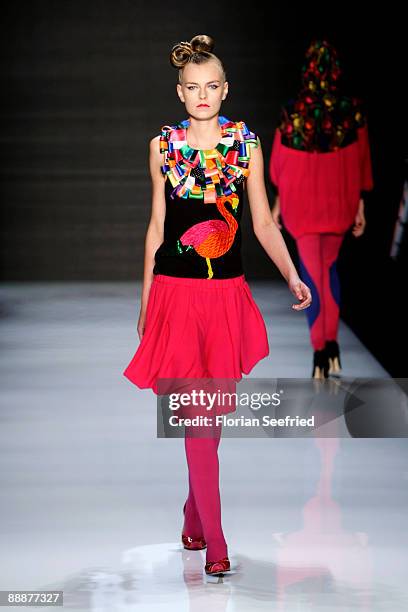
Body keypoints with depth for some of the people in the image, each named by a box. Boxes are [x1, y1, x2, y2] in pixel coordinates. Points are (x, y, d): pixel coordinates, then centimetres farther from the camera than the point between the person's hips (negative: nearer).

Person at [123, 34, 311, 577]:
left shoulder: (246, 144, 4)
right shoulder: (163, 146, 5)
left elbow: (264, 222, 6)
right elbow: (157, 225, 10)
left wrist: (293, 277, -3)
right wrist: (144, 299, 10)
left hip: (227, 293, 1)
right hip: (176, 291, -1)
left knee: (214, 411, 8)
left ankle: (194, 519, 25)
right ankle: (214, 542, -4)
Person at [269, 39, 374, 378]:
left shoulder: (294, 110, -12)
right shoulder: (353, 109, -7)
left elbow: (282, 162, -4)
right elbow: (360, 162, -2)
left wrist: (279, 201, 7)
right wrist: (359, 207, 5)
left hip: (303, 200, -2)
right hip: (339, 199, 2)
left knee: (312, 274, 4)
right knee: (330, 267, 20)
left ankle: (319, 354, -1)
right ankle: (332, 345, 12)